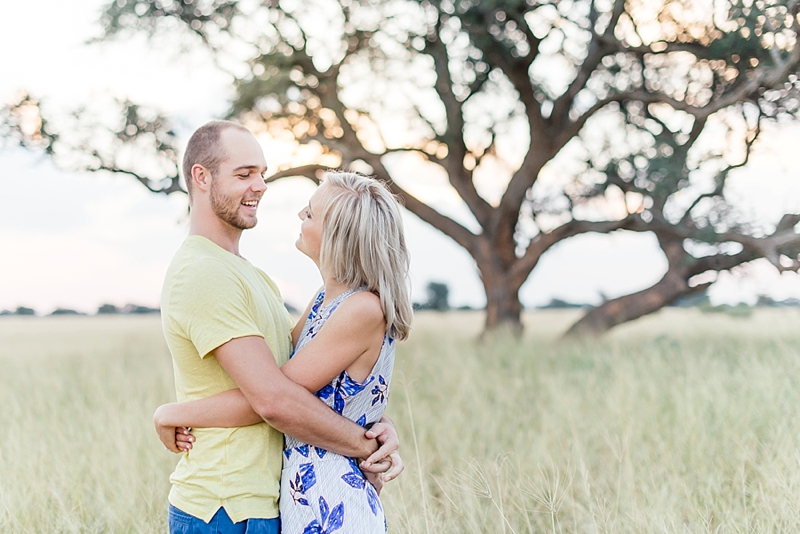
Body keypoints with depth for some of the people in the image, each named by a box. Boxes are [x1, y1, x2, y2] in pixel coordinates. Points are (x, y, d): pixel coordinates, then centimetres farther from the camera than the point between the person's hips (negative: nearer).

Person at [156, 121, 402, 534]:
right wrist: (365, 447, -12)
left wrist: (376, 425, -5)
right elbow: (274, 399, -22)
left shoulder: (249, 274, 17)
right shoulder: (202, 273, -17)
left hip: (263, 500, 9)